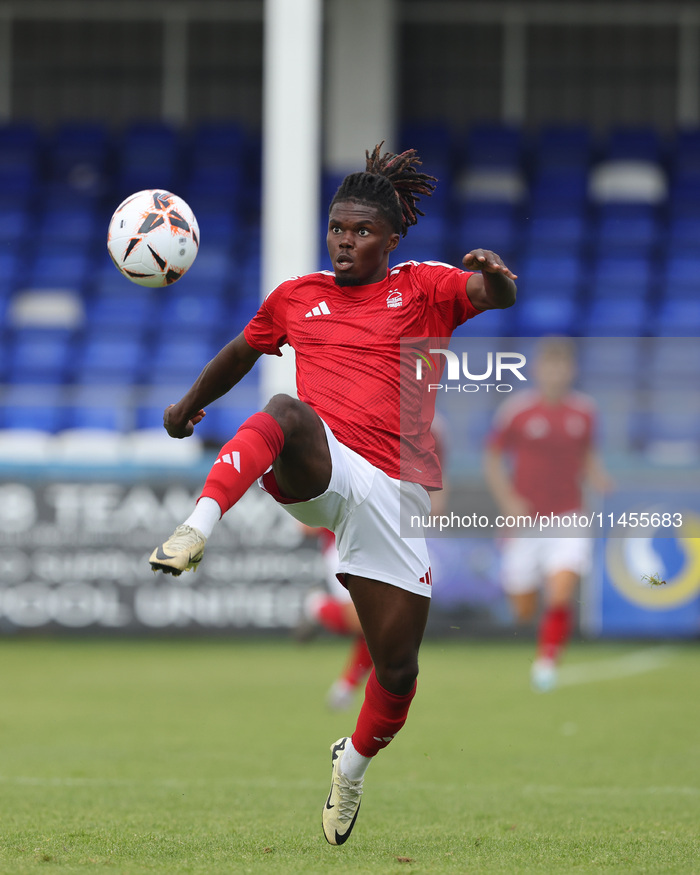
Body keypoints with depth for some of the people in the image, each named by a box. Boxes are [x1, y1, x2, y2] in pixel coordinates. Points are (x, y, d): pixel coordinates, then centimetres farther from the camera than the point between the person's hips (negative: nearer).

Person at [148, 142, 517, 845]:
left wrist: (495, 274, -31)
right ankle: (197, 528, -57)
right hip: (317, 469, 0)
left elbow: (498, 295, -8)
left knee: (397, 666, 1)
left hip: (395, 489, 0)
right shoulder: (296, 297, 17)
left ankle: (354, 762, 32)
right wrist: (189, 406, 40)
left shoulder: (422, 288, 9)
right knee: (287, 411, -37)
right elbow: (241, 353, 35)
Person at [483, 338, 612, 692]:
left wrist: (599, 478, -5)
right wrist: (508, 501, -11)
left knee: (561, 596, -22)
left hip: (567, 517, 1)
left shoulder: (584, 411, 2)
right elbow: (492, 459, 2)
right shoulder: (516, 410, -6)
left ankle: (546, 662, -8)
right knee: (524, 612, 4)